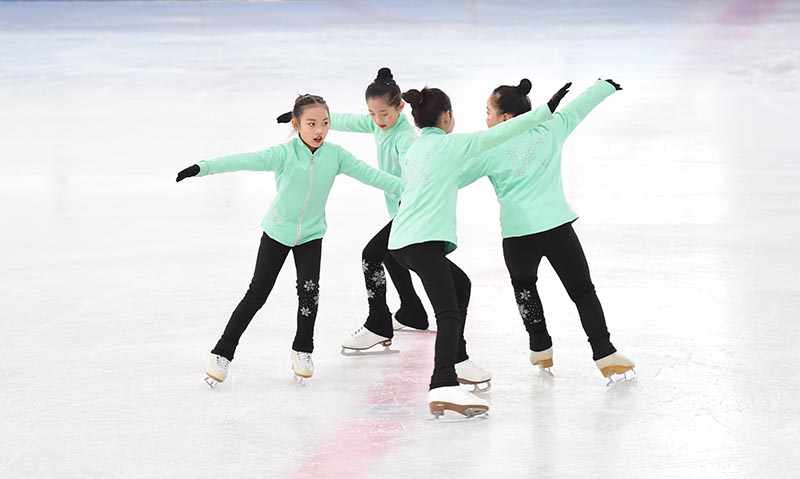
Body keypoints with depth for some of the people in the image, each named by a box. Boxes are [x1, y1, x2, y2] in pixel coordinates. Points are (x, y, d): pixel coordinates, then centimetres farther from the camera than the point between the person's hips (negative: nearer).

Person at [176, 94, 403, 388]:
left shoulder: (335, 155, -12)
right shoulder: (285, 154, -22)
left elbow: (368, 174, -8)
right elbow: (247, 161, -33)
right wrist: (204, 168, -44)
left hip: (311, 235, 2)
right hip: (277, 231, -2)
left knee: (309, 290, -10)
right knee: (257, 294, -1)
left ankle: (302, 351, 12)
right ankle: (223, 353, 10)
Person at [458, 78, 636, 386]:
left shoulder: (491, 150, -1)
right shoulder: (550, 130, 6)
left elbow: (454, 179, 5)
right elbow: (581, 106, 20)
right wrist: (607, 86, 37)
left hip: (518, 234, -1)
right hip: (558, 227, 1)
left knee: (524, 286, 27)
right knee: (583, 291, 8)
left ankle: (541, 350, 27)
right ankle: (605, 356, -2)